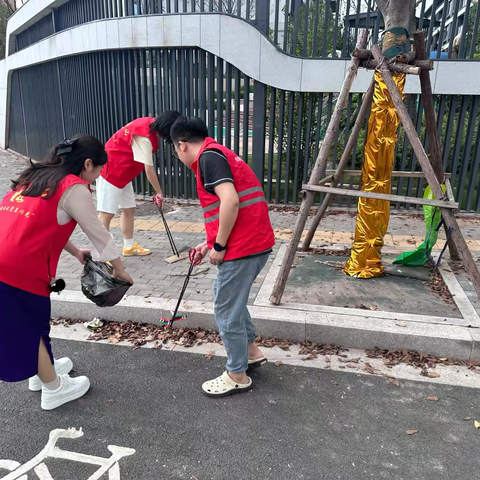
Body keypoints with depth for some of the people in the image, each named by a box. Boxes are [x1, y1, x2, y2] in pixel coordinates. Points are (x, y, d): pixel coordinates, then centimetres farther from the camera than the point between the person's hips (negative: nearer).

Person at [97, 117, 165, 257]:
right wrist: (159, 193, -16)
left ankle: (129, 246, 23)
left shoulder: (149, 124, 1)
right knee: (107, 212, -9)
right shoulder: (144, 137, -27)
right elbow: (149, 169, -25)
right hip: (111, 172, -10)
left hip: (122, 173, 10)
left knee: (129, 208, 13)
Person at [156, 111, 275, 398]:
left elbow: (230, 202, -25)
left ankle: (238, 376, 23)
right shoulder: (220, 153, 20)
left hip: (242, 248, -10)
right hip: (256, 243, 10)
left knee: (227, 312, 5)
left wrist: (219, 246, -14)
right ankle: (251, 351, 38)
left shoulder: (208, 157, -10)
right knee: (227, 294, 27)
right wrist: (211, 243, 23)